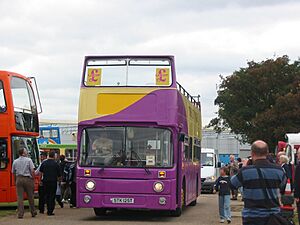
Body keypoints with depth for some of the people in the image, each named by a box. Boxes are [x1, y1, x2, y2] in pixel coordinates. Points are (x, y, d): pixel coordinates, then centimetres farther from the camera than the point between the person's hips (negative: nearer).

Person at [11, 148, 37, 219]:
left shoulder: (15, 161, 7)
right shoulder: (28, 160, -3)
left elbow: (13, 173, 8)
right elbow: (32, 171, -8)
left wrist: (15, 181, 15)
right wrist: (33, 179, -2)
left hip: (19, 179, 2)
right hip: (28, 179, -2)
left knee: (20, 197, 1)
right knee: (30, 197, 10)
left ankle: (20, 214, -4)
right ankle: (33, 212, 20)